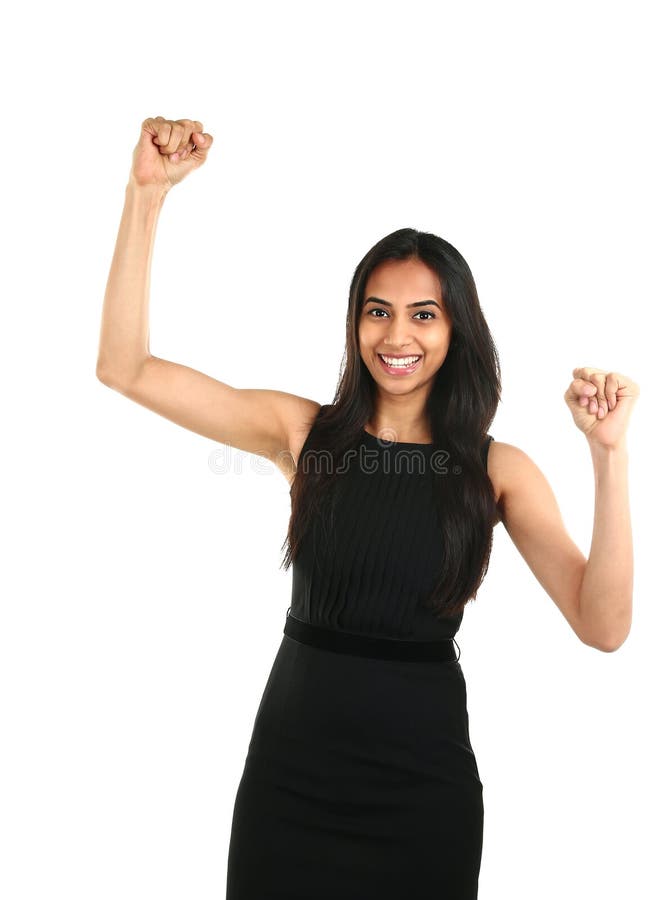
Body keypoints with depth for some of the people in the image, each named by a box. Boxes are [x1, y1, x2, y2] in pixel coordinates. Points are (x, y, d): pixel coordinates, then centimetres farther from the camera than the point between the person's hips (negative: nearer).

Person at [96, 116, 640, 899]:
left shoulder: (497, 469, -5)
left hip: (425, 775, 0)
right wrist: (148, 192, -15)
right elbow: (124, 366, -10)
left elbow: (603, 626, -15)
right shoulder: (305, 431, -4)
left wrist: (609, 453, -22)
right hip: (292, 760, 1)